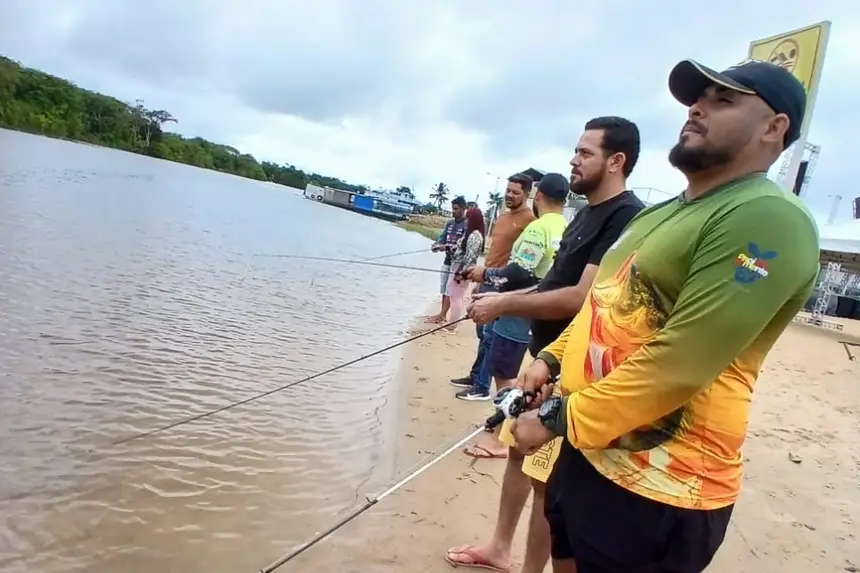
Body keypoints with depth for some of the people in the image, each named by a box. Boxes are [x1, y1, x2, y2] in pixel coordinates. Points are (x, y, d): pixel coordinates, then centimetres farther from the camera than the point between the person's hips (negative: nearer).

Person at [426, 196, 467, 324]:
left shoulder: (467, 225, -13)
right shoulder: (449, 223, 11)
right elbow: (442, 237, 8)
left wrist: (446, 247, -30)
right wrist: (437, 244, -14)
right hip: (447, 261, 7)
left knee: (450, 291, -3)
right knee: (444, 290, 12)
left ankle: (441, 316, -1)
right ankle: (443, 315, 21)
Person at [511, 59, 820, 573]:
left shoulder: (768, 219, -18)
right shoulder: (661, 214, 14)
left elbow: (678, 363, -26)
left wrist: (559, 419, -20)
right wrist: (553, 357, 7)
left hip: (657, 486, -8)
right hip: (589, 449, 9)